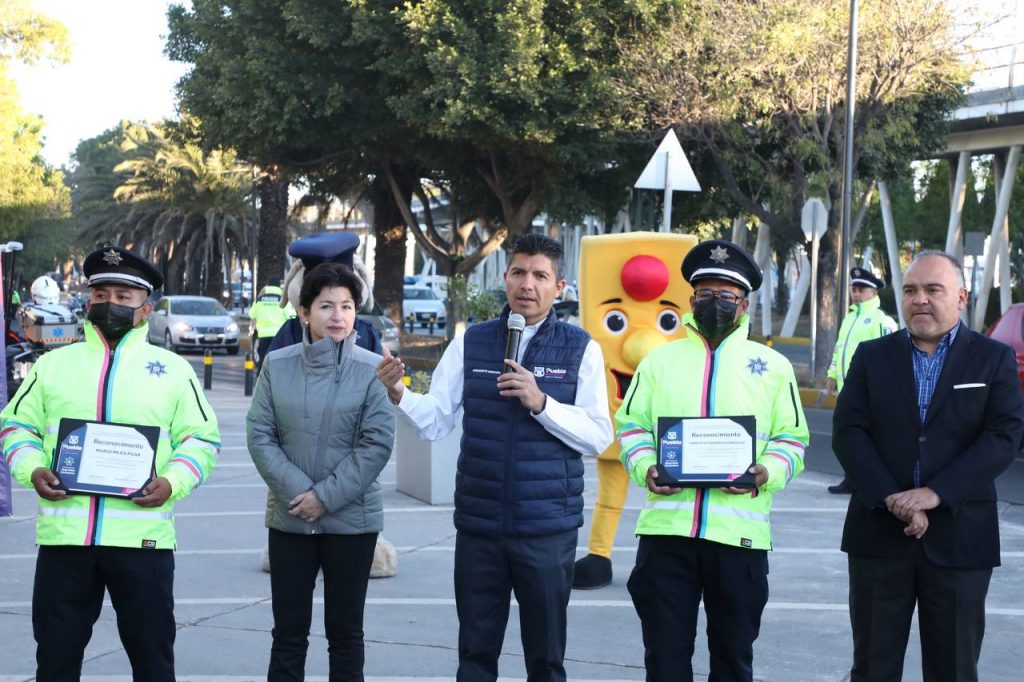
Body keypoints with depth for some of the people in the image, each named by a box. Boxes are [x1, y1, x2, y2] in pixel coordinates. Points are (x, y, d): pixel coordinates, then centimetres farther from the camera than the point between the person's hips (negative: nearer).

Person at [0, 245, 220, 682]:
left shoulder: (173, 369, 8)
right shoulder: (53, 364, 12)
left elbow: (202, 439, 7)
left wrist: (173, 482, -11)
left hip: (143, 535, -1)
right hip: (63, 534, 2)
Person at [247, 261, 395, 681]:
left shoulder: (373, 369, -8)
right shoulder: (277, 365, 0)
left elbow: (377, 443, -11)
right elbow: (259, 434, -1)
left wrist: (327, 496, -14)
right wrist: (296, 490, -13)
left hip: (351, 520, -2)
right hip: (289, 518, 2)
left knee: (345, 632, 9)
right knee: (288, 632, 9)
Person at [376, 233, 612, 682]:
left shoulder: (581, 350, -1)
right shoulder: (471, 343, 4)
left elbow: (599, 437, -7)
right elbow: (436, 422, -2)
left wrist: (541, 403, -19)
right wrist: (397, 394, -20)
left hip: (548, 530, -2)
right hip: (479, 526, 2)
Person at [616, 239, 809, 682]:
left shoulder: (773, 366, 9)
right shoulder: (660, 360, 12)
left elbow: (792, 437, 8)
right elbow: (631, 424, 11)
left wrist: (768, 473, -12)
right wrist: (645, 468, -9)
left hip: (740, 529, -1)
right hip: (666, 526, 1)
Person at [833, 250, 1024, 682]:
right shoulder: (872, 356, 7)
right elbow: (848, 433, -2)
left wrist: (936, 493, -19)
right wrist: (891, 499, -17)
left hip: (959, 538, -1)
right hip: (879, 534, 1)